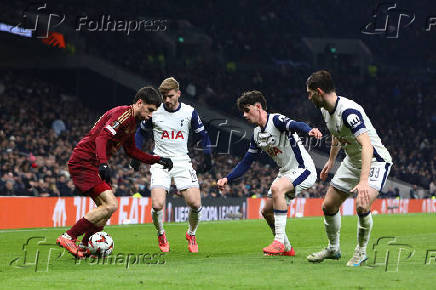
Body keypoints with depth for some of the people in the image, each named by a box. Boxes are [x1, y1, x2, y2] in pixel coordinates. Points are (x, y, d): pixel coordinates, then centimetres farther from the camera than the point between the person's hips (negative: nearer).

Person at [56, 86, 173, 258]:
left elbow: (131, 151, 27)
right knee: (111, 205, -17)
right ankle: (68, 238, -12)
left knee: (106, 208, 9)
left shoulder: (132, 121, 16)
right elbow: (101, 138, -26)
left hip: (94, 165, 10)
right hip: (84, 162, -10)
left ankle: (84, 247, 18)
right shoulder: (123, 114, -15)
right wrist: (103, 164, -39)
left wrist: (157, 160, 22)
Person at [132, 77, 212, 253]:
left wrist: (208, 158, 4)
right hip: (160, 162, -1)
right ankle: (161, 236, 12)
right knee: (157, 205, -19)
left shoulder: (189, 112, 1)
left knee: (195, 204, -13)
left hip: (182, 162, 1)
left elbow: (203, 135, 13)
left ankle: (191, 235, 17)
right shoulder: (154, 112, -1)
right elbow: (141, 132, 16)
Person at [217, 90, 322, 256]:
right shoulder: (257, 135, 9)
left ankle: (279, 241, -32)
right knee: (267, 211, 7)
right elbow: (246, 162, 15)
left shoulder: (276, 120, -17)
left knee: (277, 188, -34)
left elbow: (295, 125, -38)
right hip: (286, 173, 10)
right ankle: (286, 248, 25)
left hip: (303, 169, -10)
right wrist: (227, 179, 3)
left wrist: (309, 131, -61)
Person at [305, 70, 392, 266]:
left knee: (362, 206, -28)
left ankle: (361, 251, -5)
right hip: (352, 161, 9)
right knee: (328, 206, 7)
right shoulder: (326, 110, -1)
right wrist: (331, 161, 29)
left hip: (374, 160, -9)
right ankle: (333, 249, 30)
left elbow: (367, 146, -40)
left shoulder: (348, 111, -31)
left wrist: (363, 181, -49)